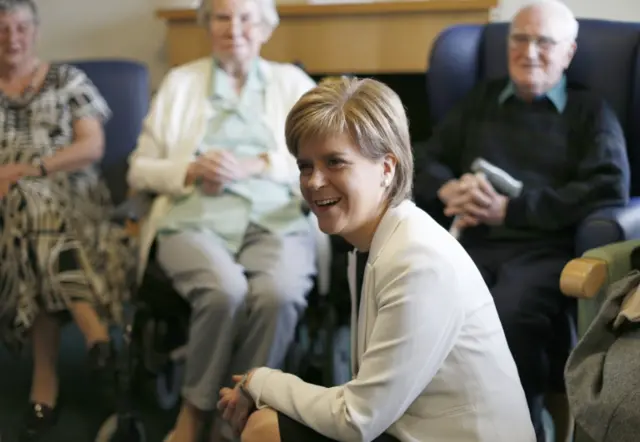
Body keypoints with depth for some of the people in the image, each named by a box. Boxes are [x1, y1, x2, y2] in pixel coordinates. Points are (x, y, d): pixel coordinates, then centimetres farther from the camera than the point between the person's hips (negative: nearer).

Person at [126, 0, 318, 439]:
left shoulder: (292, 81, 18)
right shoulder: (181, 81, 19)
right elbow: (140, 169, 16)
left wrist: (257, 164, -7)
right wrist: (192, 169, -5)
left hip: (277, 223, 0)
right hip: (196, 221, 0)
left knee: (276, 295, -35)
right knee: (225, 290, -35)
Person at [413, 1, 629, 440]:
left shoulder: (591, 111, 14)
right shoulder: (481, 99, 26)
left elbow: (610, 189, -3)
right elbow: (428, 163, 22)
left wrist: (509, 209, -9)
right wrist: (451, 190, -5)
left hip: (548, 248, -3)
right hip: (474, 243, 3)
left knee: (508, 315, -36)